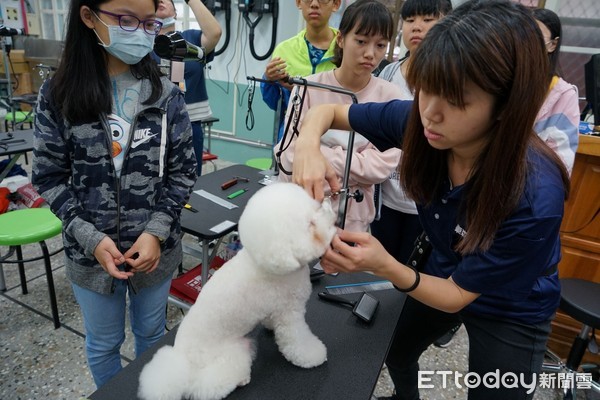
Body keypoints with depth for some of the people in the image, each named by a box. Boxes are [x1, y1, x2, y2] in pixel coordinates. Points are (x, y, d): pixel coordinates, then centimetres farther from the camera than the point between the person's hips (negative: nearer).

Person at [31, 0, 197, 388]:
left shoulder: (166, 93, -7)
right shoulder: (58, 95, -8)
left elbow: (183, 171, -5)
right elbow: (50, 177, -4)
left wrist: (156, 231, -15)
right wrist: (91, 238, -15)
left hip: (157, 246, 1)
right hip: (90, 250, 0)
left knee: (151, 333, 22)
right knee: (103, 343, 21)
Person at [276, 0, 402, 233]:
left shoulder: (388, 96, -8)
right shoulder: (309, 87, -10)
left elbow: (382, 165, -15)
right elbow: (290, 157, -13)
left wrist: (318, 153, -19)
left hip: (352, 217, 1)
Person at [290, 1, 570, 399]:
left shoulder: (534, 197, -38)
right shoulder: (418, 120, -27)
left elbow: (457, 296, -27)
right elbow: (326, 111, -14)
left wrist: (386, 266, -45)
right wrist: (308, 147, -36)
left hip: (510, 311, -4)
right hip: (442, 272, 5)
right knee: (394, 354, 27)